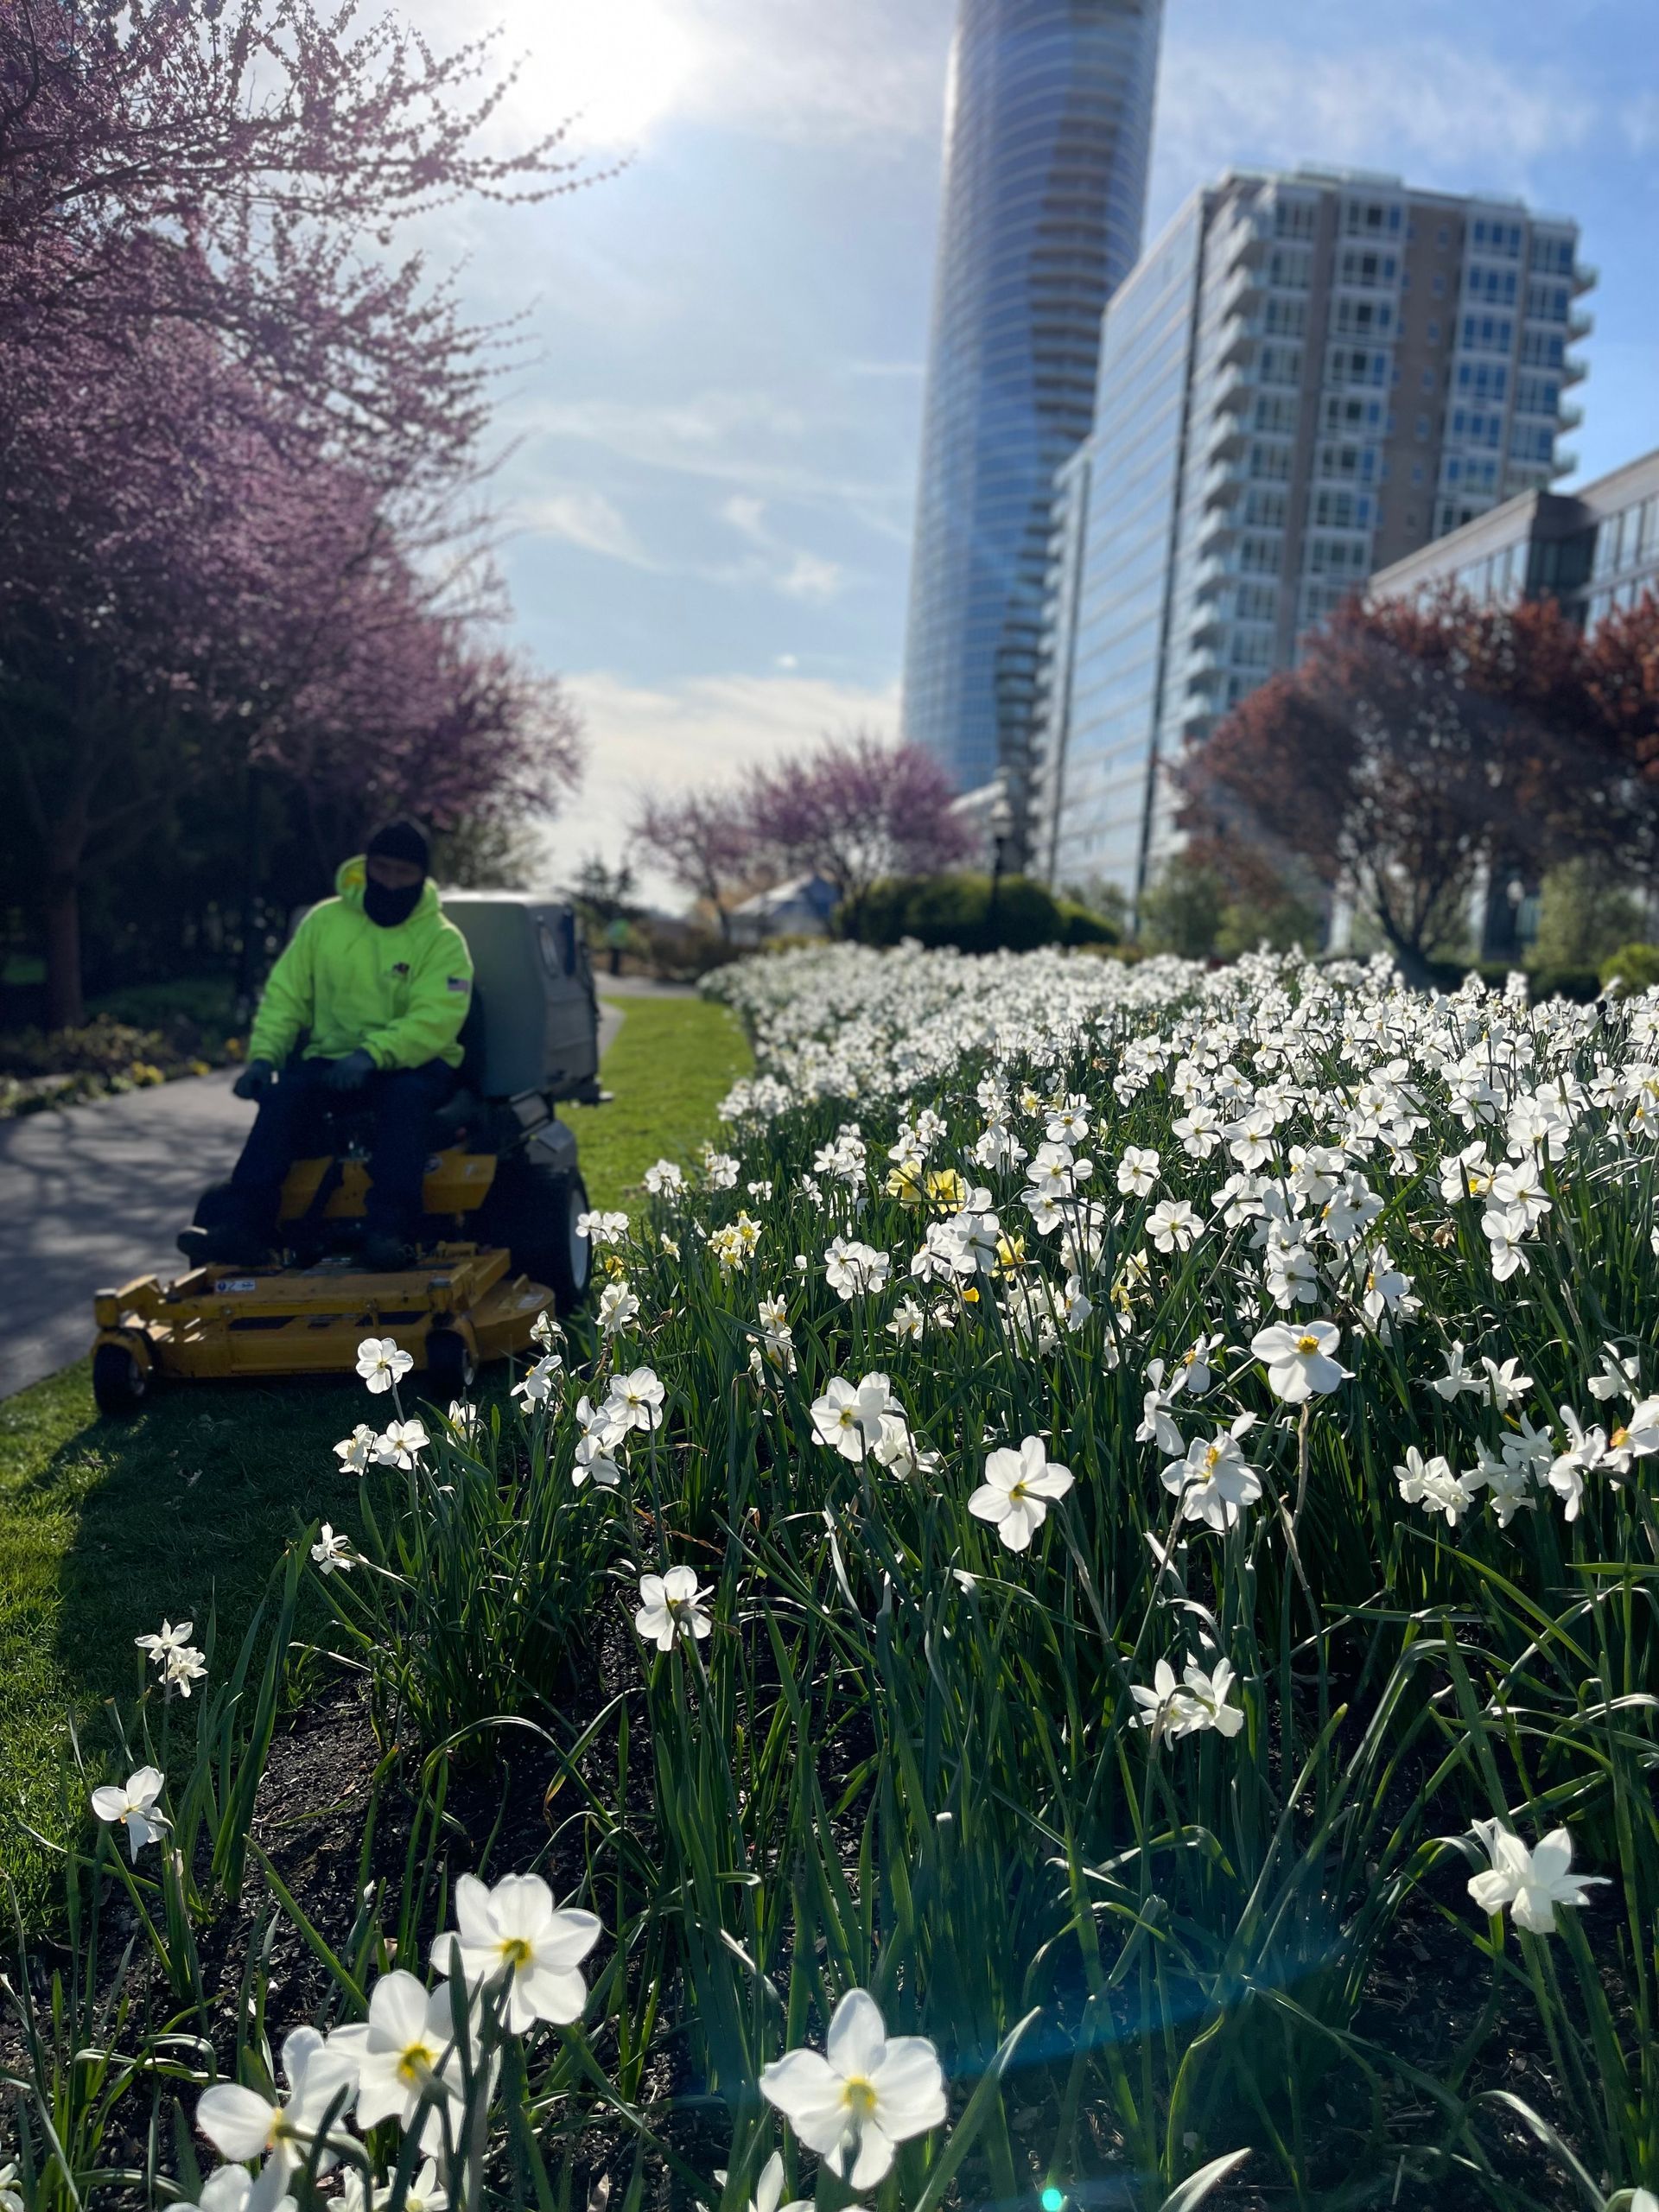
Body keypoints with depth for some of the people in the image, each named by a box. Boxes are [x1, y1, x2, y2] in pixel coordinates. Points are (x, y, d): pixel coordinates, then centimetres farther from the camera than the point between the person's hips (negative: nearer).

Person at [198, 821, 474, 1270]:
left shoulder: (443, 939, -3)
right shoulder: (324, 921, 8)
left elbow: (435, 1023, -17)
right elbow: (285, 995, 8)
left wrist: (372, 1055, -31)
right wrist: (263, 1056, -8)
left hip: (412, 1064, -3)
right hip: (330, 1060, 3)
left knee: (406, 1094, -36)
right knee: (283, 1090, -27)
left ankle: (389, 1230, -44)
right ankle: (247, 1223, -32)